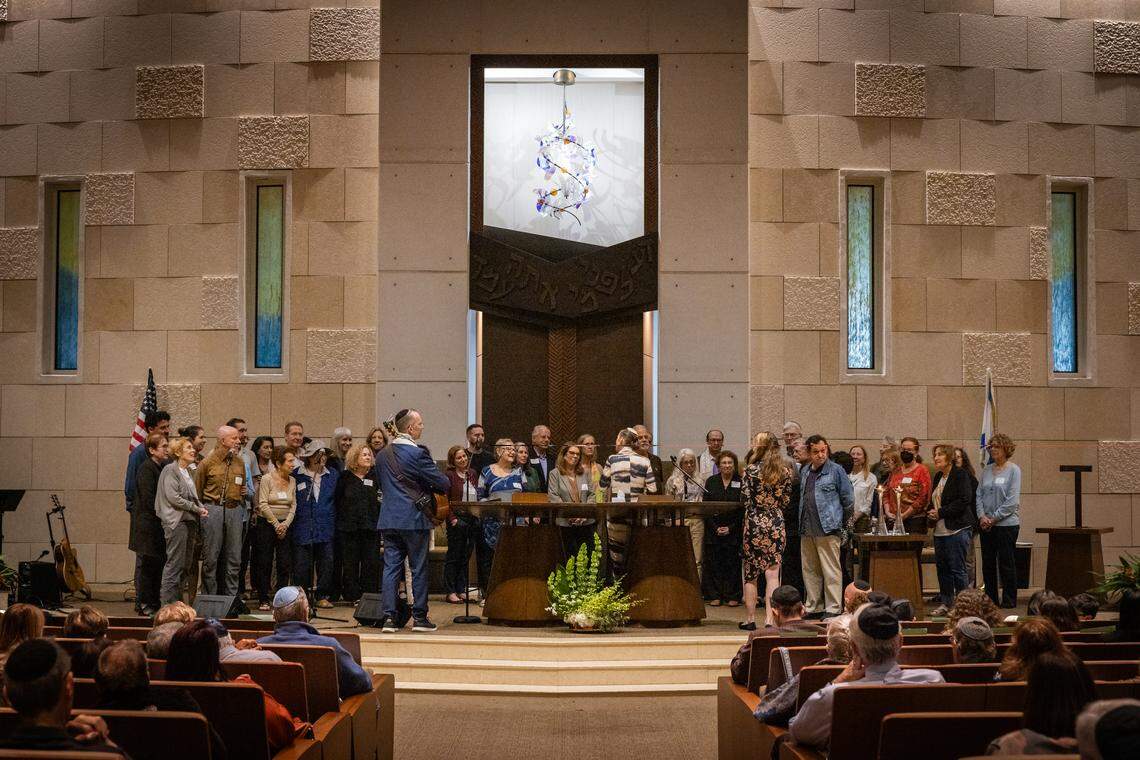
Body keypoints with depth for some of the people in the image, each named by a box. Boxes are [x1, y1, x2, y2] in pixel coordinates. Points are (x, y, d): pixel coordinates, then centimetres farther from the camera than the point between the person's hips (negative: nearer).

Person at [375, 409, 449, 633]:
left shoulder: (383, 455, 9)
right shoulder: (417, 453, -13)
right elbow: (442, 483, -12)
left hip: (388, 519, 6)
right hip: (414, 519, -6)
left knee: (391, 567, 5)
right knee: (419, 568, 4)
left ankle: (389, 617, 1)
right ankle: (419, 617, 9)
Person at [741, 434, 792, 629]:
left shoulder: (750, 470, -7)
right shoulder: (785, 472, 1)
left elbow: (745, 499, -7)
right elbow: (786, 501, 5)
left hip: (754, 523, -2)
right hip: (776, 523, 2)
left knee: (751, 575, 8)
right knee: (772, 573, 2)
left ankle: (750, 618, 13)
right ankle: (769, 619, -5)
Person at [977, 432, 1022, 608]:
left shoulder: (1013, 470, -6)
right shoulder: (987, 470, 11)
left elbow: (1013, 501, -12)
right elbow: (979, 495, 10)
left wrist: (994, 518, -13)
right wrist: (982, 516, -6)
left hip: (1006, 523, -5)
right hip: (986, 526, 6)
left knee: (1006, 563, 0)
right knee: (987, 563, 9)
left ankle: (1009, 600, 8)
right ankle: (990, 599, 17)